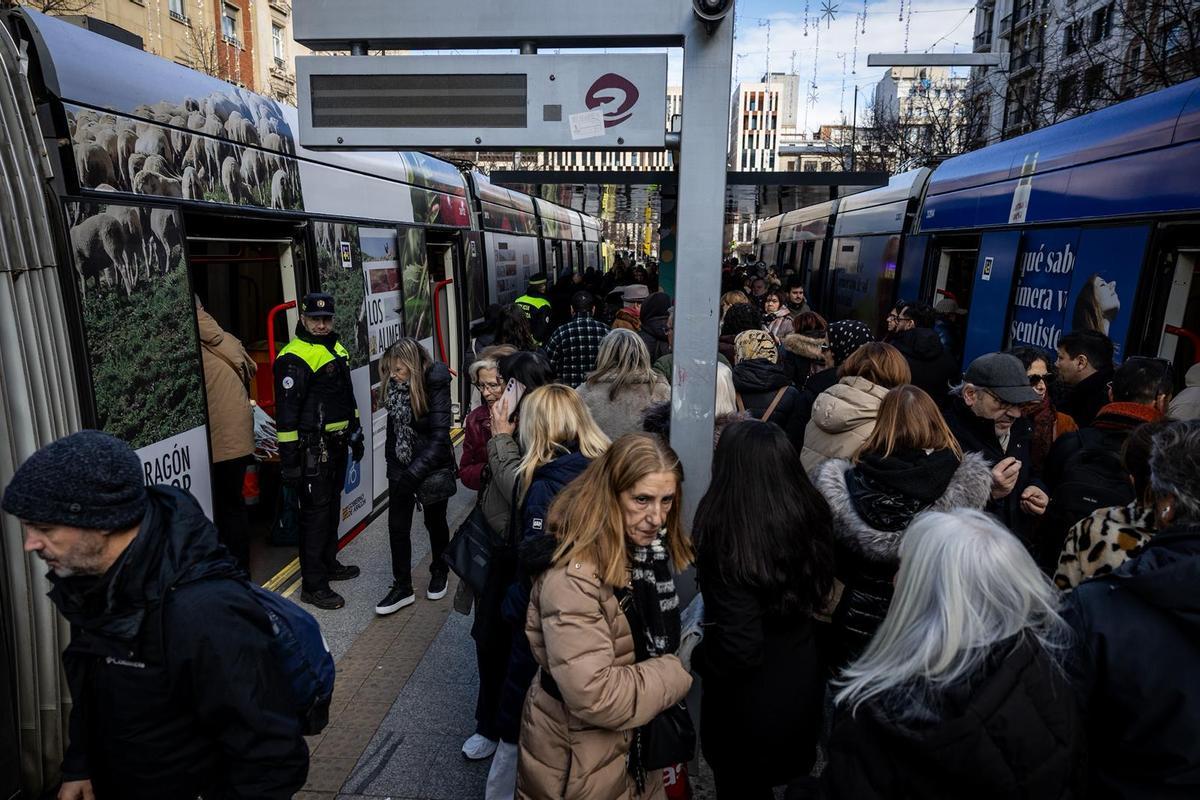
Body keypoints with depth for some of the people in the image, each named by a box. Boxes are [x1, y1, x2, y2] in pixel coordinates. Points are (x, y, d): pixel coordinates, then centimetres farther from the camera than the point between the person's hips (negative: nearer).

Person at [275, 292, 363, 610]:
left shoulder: (336, 348, 12)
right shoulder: (295, 358, -16)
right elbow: (286, 412, -18)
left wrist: (355, 434, 23)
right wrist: (288, 458, -19)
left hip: (337, 443, 9)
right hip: (313, 449, -9)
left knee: (332, 505, 19)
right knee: (316, 512, -4)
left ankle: (329, 563, 35)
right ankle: (313, 585, 5)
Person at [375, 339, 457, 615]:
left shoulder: (435, 386, -21)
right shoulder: (393, 385, -5)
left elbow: (440, 436, -25)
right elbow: (393, 428, 7)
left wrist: (414, 473, -29)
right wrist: (391, 463, 9)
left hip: (432, 467, -4)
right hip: (401, 466, 5)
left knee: (435, 522, 14)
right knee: (397, 526, 4)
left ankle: (439, 573, 38)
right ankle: (402, 587, 17)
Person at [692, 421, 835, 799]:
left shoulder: (726, 536, -31)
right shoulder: (810, 516, -12)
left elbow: (740, 646, -28)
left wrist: (698, 658, -9)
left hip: (748, 701, -6)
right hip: (804, 683, 6)